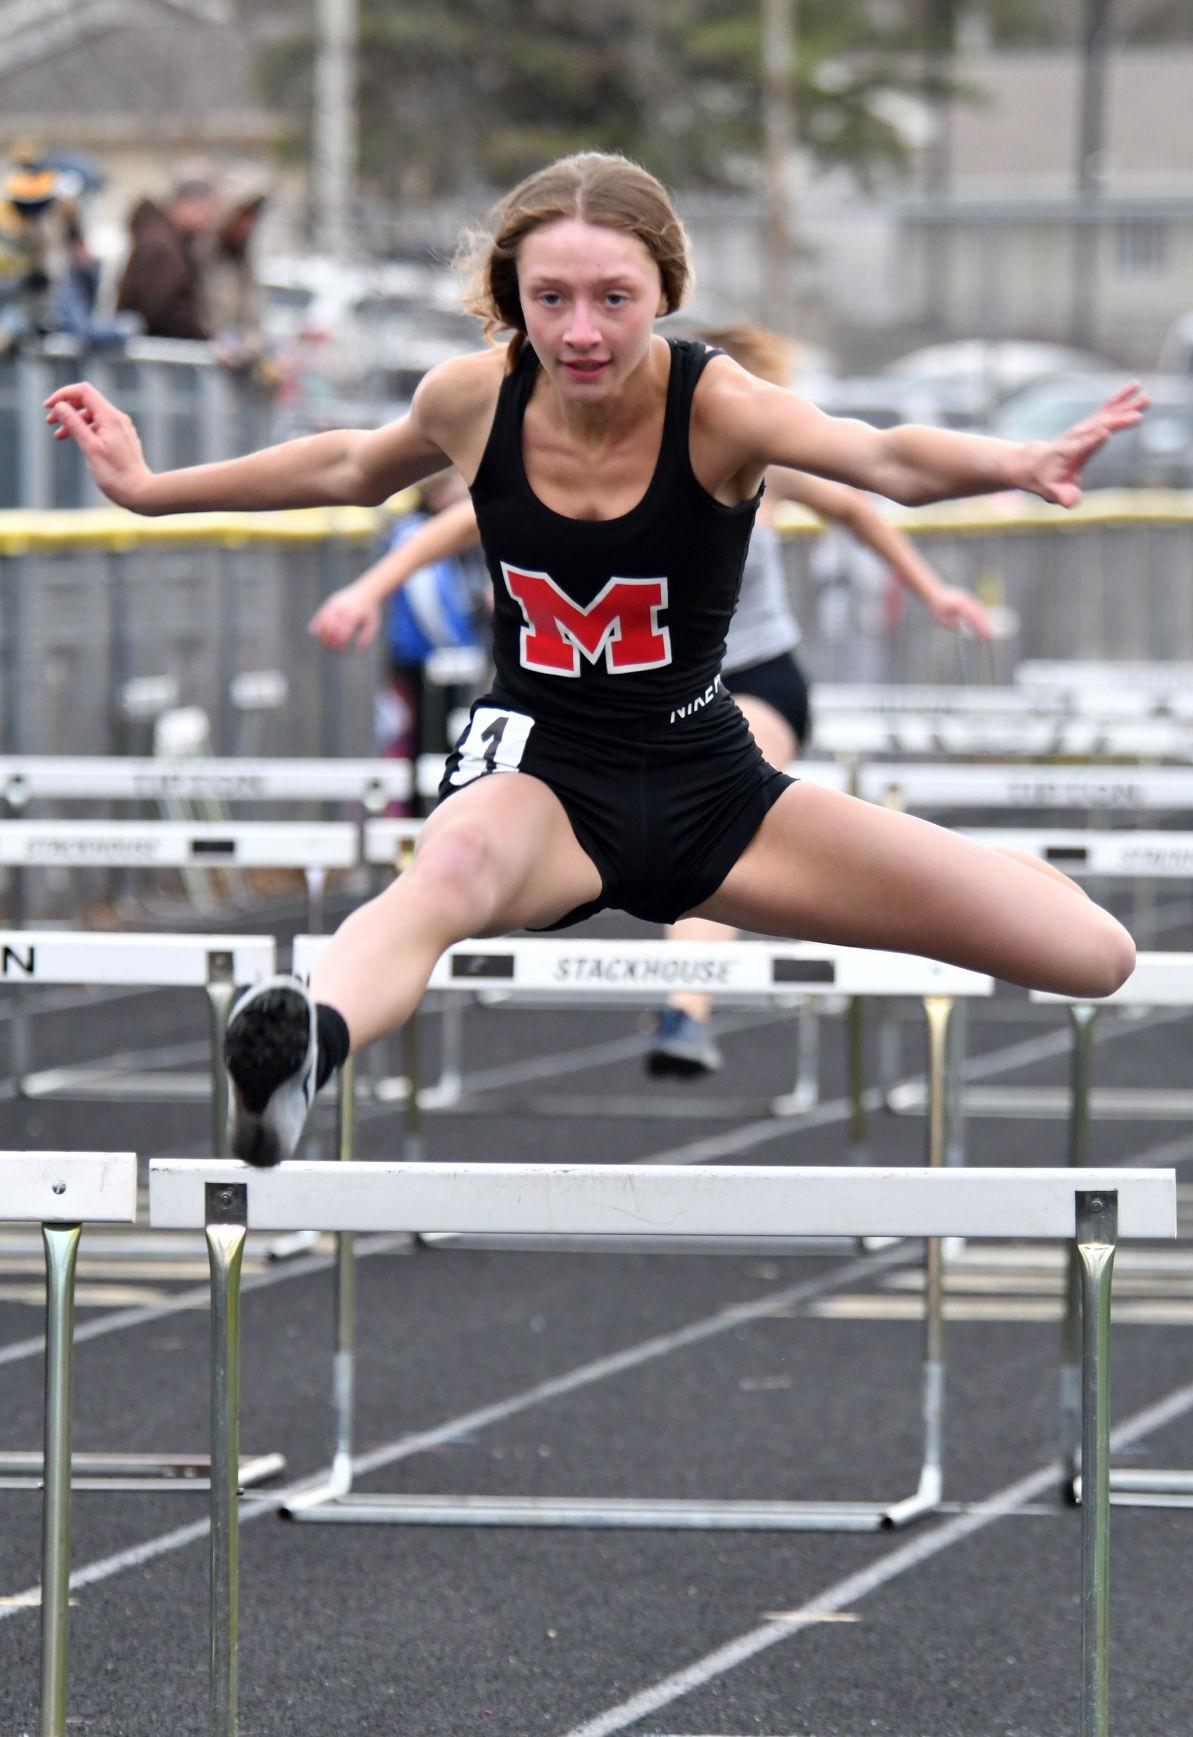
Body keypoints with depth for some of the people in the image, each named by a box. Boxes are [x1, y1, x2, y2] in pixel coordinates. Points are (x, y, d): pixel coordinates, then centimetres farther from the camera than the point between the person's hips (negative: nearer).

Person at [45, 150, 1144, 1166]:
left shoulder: (715, 406, -17)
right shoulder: (474, 398, -7)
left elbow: (884, 459, -38)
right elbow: (354, 468, 18)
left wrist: (1022, 464, -60)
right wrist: (148, 489, 21)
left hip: (708, 780, 1)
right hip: (539, 771, -1)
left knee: (1096, 956, -10)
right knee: (455, 866, -44)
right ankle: (307, 1043, -75)